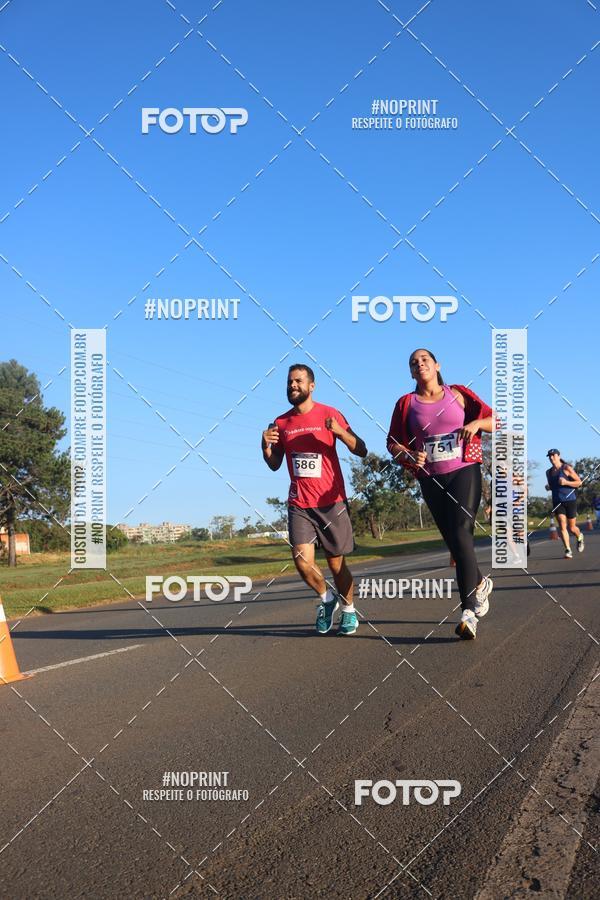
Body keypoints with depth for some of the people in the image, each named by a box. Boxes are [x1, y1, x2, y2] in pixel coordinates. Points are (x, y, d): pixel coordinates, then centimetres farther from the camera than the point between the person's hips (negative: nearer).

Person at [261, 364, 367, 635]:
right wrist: (265, 446, -7)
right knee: (302, 560, -11)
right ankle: (327, 598, 18)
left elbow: (361, 451, -6)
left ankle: (348, 610, 28)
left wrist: (340, 432, -24)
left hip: (331, 501, -2)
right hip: (298, 504, 3)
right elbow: (274, 464, 13)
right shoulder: (281, 423, 8)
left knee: (336, 563, 5)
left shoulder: (329, 414, -3)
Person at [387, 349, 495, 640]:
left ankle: (469, 612, -21)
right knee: (453, 540, 10)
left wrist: (476, 423, -15)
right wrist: (408, 455, -13)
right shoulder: (406, 403, 6)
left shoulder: (457, 394, 4)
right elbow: (393, 442, 8)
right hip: (431, 480, 3)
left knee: (461, 534, -18)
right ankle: (480, 583, 38)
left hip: (464, 472, -3)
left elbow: (496, 421, 6)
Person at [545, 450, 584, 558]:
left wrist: (566, 482, -19)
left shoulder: (567, 468, -5)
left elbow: (579, 482, -5)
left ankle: (580, 537, 39)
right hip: (557, 502, 3)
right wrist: (548, 487, 3)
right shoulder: (549, 472, 11)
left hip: (570, 501, -3)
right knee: (562, 526, -13)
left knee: (572, 527, 5)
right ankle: (568, 551, -13)